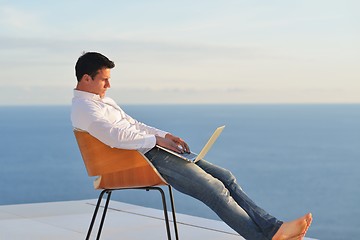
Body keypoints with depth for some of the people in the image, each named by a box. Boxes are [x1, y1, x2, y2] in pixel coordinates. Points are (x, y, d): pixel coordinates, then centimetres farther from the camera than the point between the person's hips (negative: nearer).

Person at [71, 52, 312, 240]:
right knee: (213, 188, -19)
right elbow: (115, 135, -24)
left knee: (225, 176, -1)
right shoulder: (84, 108, -10)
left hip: (152, 149, 10)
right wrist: (157, 139, -15)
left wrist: (165, 134, 13)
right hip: (144, 159, -10)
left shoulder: (103, 100, 23)